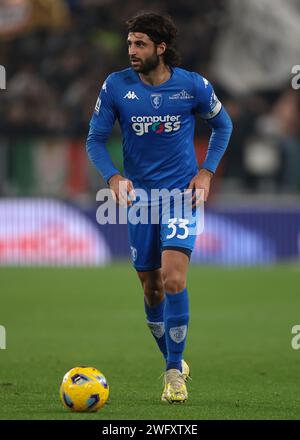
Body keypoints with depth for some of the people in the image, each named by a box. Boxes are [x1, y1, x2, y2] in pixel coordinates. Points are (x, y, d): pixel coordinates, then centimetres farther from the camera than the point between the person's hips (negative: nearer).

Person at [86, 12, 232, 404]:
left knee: (173, 278, -19)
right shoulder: (116, 86, -5)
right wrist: (113, 177, -15)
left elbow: (222, 125, 10)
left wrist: (207, 172, 0)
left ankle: (174, 372, -9)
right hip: (139, 194, 3)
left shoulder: (193, 85, -7)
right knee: (151, 287, 8)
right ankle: (174, 363, 28)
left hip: (182, 192, -2)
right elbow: (95, 140, 2)